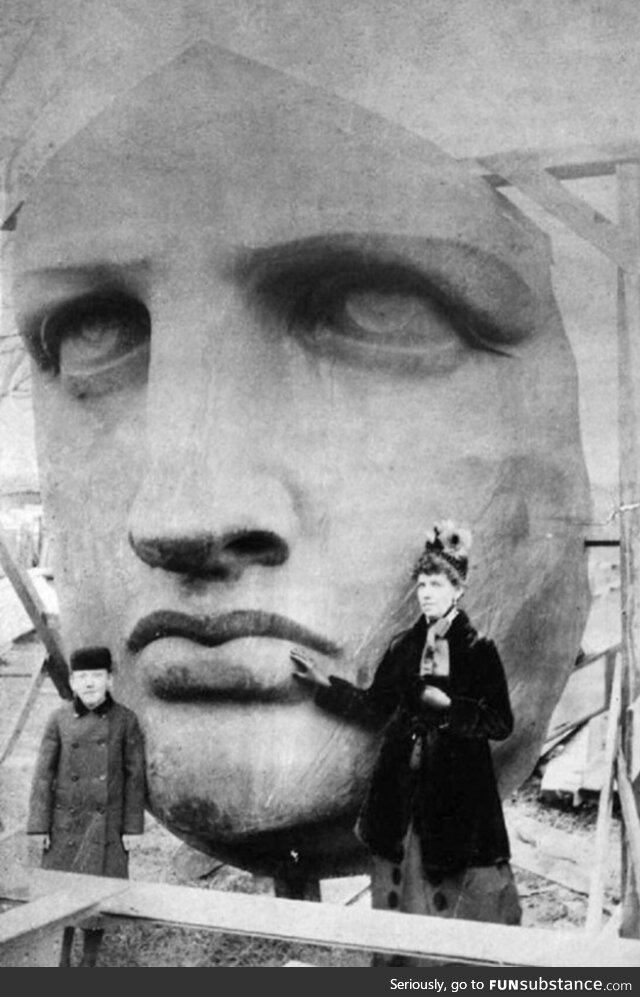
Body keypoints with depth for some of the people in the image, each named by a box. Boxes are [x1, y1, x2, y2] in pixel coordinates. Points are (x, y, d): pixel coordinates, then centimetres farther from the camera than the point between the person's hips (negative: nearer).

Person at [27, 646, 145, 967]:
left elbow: (134, 775, -3)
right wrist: (39, 825, -5)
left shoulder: (125, 720, -7)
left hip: (106, 823, -1)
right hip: (66, 822, 1)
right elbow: (44, 773, -2)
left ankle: (89, 962, 21)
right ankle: (61, 958, 26)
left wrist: (132, 826, -3)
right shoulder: (60, 719, -4)